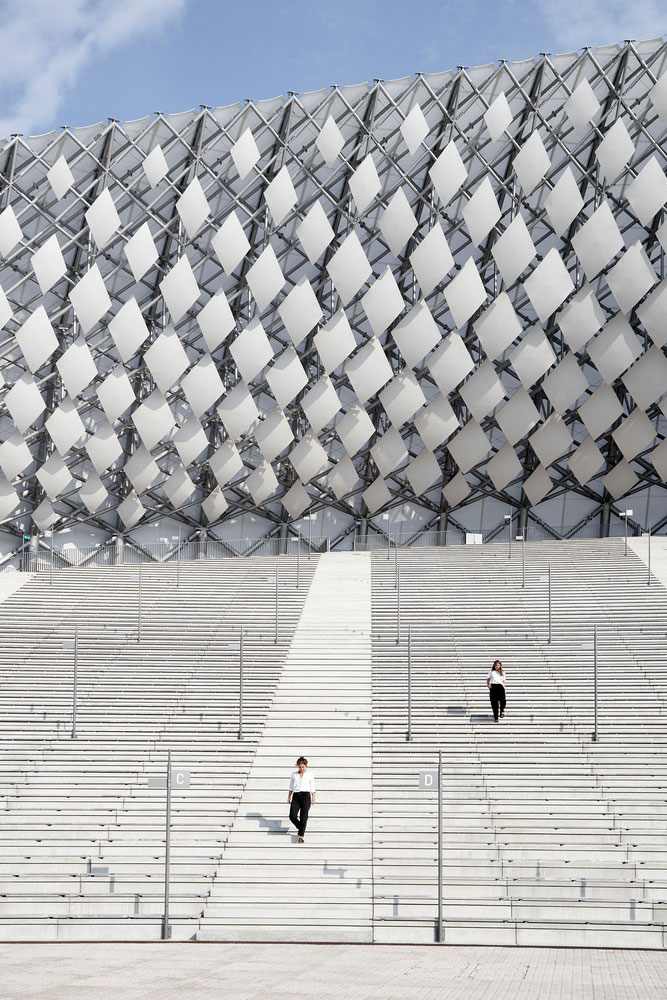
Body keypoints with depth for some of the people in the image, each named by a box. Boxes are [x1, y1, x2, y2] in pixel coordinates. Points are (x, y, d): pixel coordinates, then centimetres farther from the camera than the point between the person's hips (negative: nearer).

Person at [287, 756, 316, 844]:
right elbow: (291, 787, 18)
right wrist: (289, 797, 10)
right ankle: (300, 828, 18)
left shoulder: (310, 774, 6)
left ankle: (301, 837, -12)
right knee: (292, 816, -11)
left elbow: (312, 787, 5)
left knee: (303, 817, -12)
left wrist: (313, 798, -2)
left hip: (306, 795, -3)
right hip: (296, 796, 3)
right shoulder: (294, 774, 13)